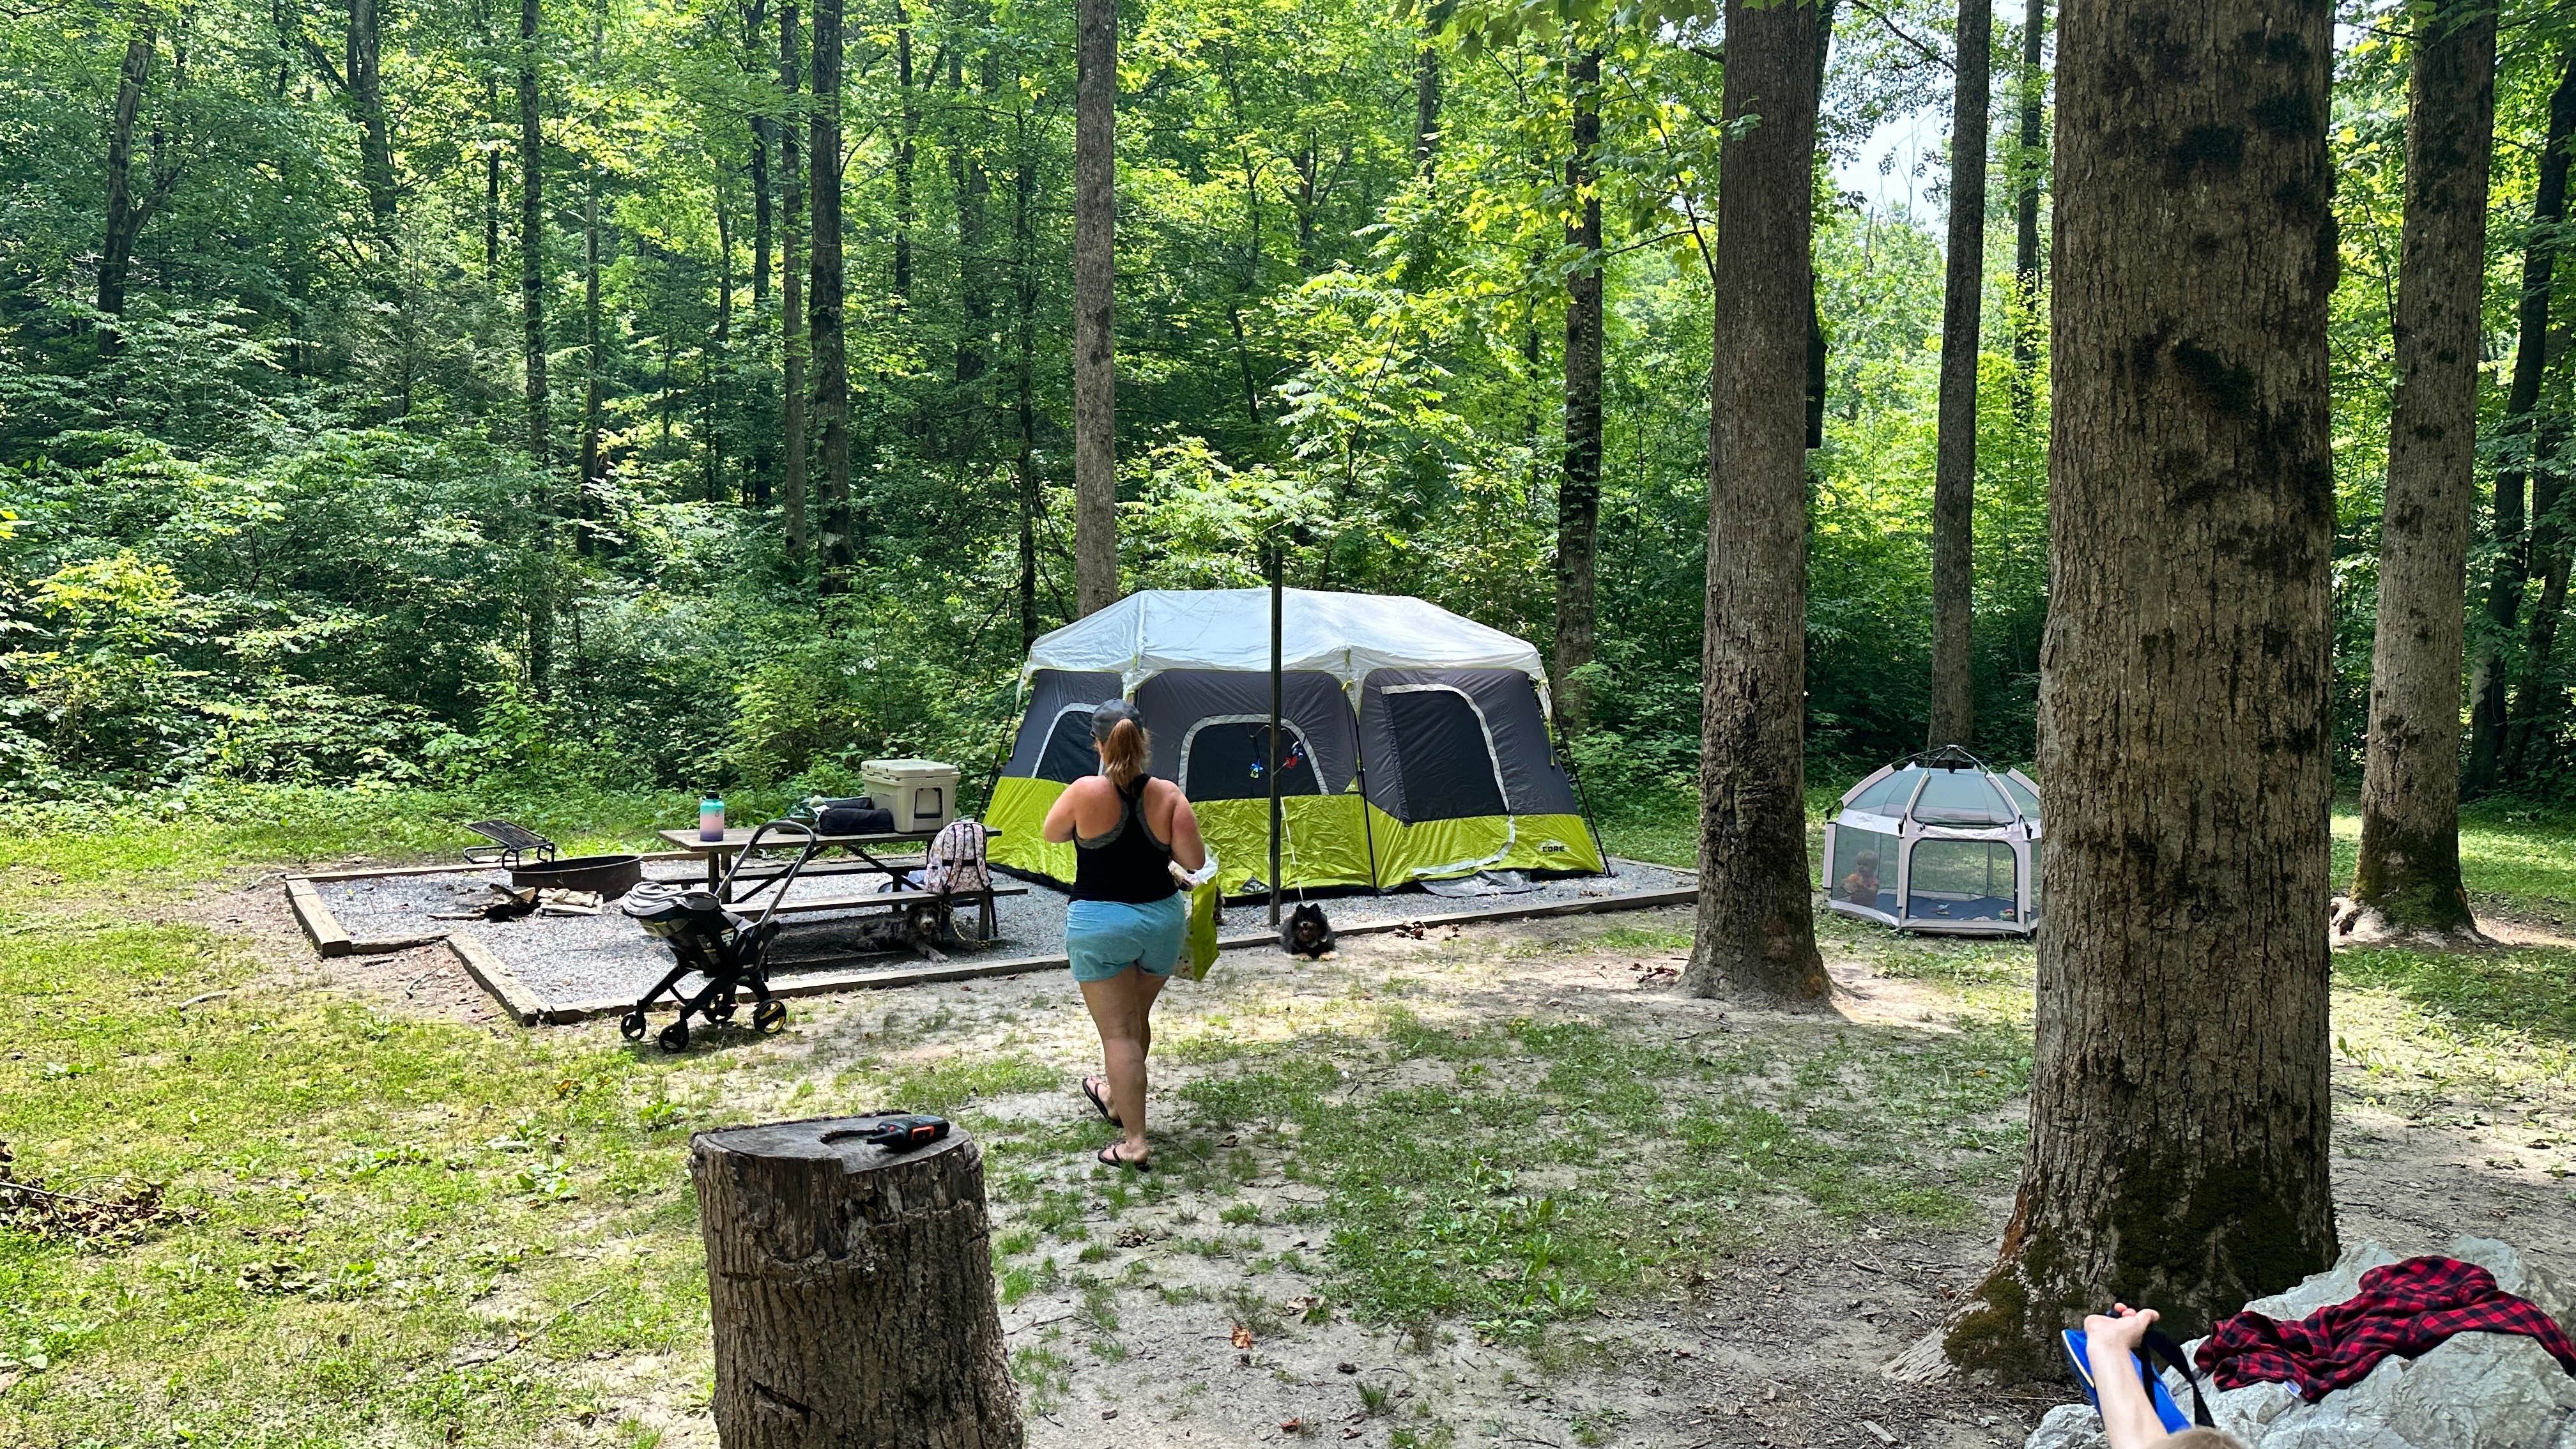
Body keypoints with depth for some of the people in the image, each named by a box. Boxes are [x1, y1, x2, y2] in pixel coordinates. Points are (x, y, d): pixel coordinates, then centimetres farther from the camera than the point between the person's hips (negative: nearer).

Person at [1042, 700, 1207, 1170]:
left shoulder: (1086, 793, -15)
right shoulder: (1167, 795, -9)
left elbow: (1052, 833, 4)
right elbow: (1194, 860, -10)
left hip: (1100, 924, -4)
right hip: (1163, 919, 4)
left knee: (1117, 1031, 2)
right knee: (1138, 1018, 24)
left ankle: (1134, 1142, 0)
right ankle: (1115, 1096, 47)